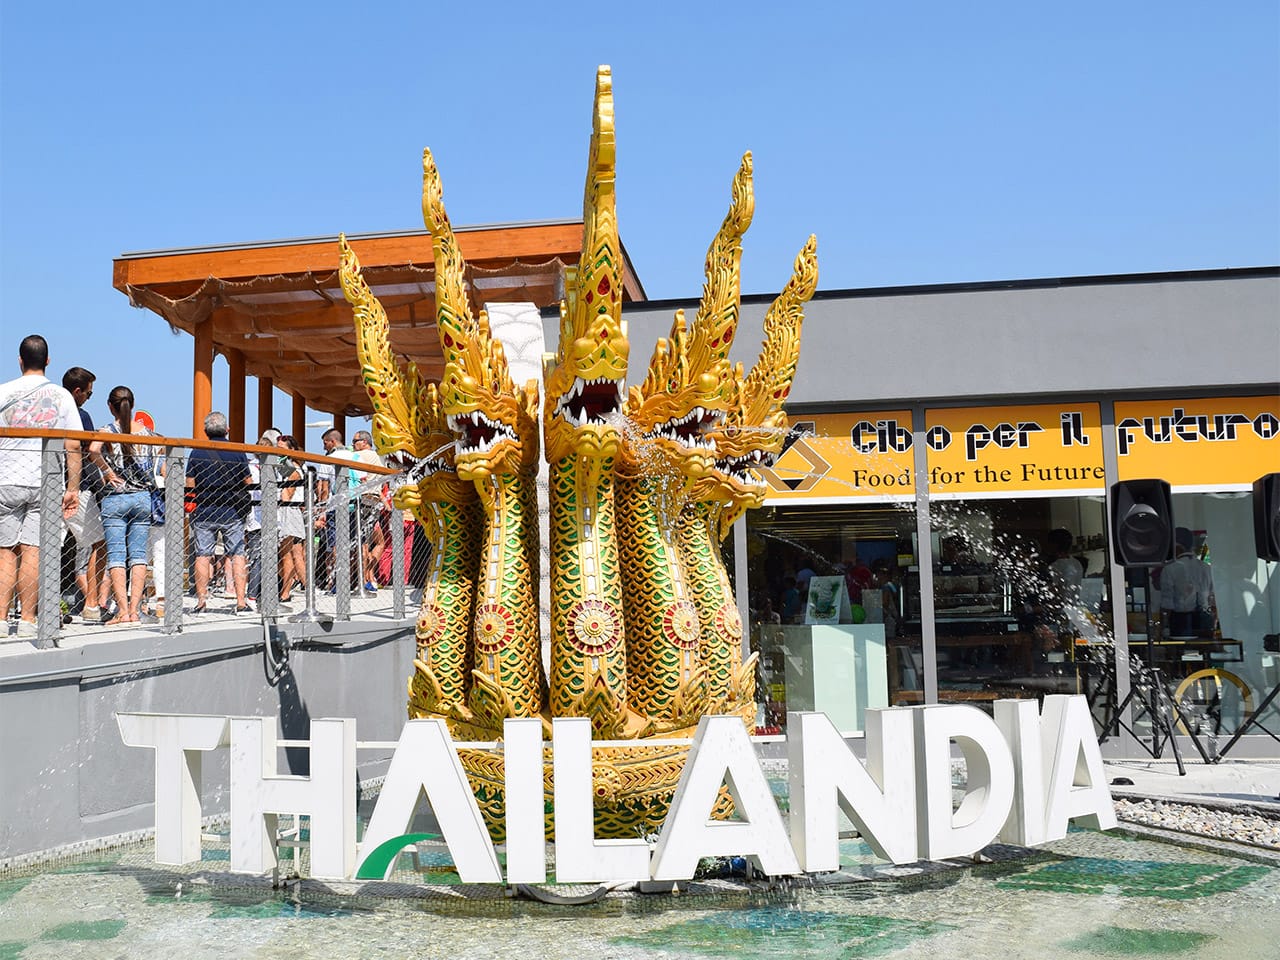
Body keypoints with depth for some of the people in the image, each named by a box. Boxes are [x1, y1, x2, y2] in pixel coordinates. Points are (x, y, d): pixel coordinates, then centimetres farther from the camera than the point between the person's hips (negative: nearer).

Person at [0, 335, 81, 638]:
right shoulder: (61, 396, 4)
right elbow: (73, 446, 1)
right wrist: (73, 488, 5)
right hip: (46, 485, 0)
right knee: (32, 551, 0)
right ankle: (27, 620, -1)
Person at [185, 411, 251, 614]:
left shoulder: (197, 452, 0)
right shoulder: (237, 452, -1)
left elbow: (189, 485, -1)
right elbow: (248, 482, 3)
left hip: (204, 511, 0)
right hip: (232, 512, 0)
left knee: (202, 556, 5)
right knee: (237, 555, 3)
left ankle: (201, 601, 2)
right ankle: (241, 602, -1)